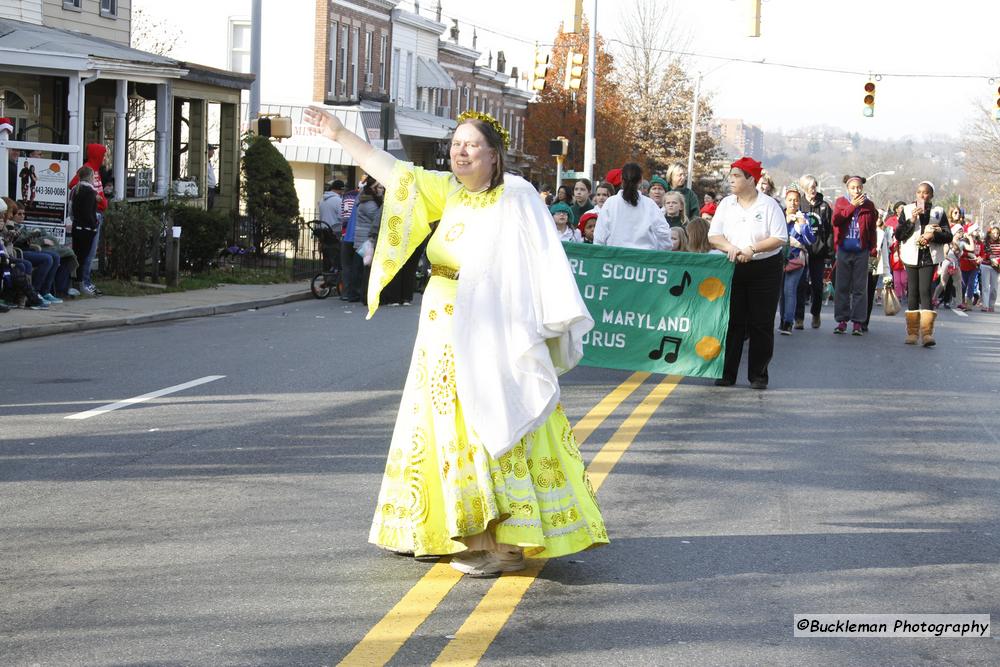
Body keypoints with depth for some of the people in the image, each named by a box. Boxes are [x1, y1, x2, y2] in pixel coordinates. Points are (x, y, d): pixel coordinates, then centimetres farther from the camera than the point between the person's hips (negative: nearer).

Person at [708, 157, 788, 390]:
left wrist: (753, 249, -18)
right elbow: (713, 236, 6)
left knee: (761, 324, 0)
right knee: (732, 322, 3)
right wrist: (730, 248, -14)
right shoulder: (726, 204, 9)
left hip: (764, 269, -3)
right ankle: (727, 373, 8)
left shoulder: (769, 205, -2)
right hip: (732, 269, 3)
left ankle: (758, 375, 8)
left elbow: (780, 238, -7)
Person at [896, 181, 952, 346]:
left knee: (925, 291, -12)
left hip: (929, 257, -1)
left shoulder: (938, 212, 7)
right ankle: (912, 332, 9)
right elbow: (898, 234, 0)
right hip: (912, 256, 1)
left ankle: (927, 333, -16)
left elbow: (948, 236, 6)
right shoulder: (908, 210, 7)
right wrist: (911, 220, -13)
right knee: (912, 292, 3)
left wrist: (933, 235, -13)